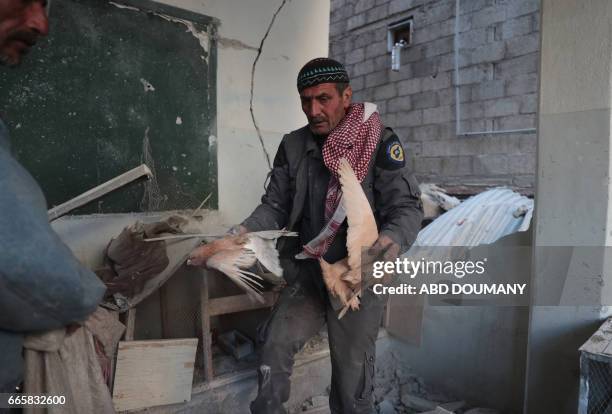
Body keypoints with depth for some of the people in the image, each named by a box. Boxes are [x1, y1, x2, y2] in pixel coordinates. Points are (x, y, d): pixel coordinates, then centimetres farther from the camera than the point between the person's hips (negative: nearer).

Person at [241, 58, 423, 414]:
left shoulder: (380, 143, -11)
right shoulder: (293, 146, 2)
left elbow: (407, 206, -13)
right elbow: (276, 206, 5)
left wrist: (392, 239, -34)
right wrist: (246, 231, -13)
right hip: (308, 273, 3)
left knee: (351, 381, 9)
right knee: (276, 344, -13)